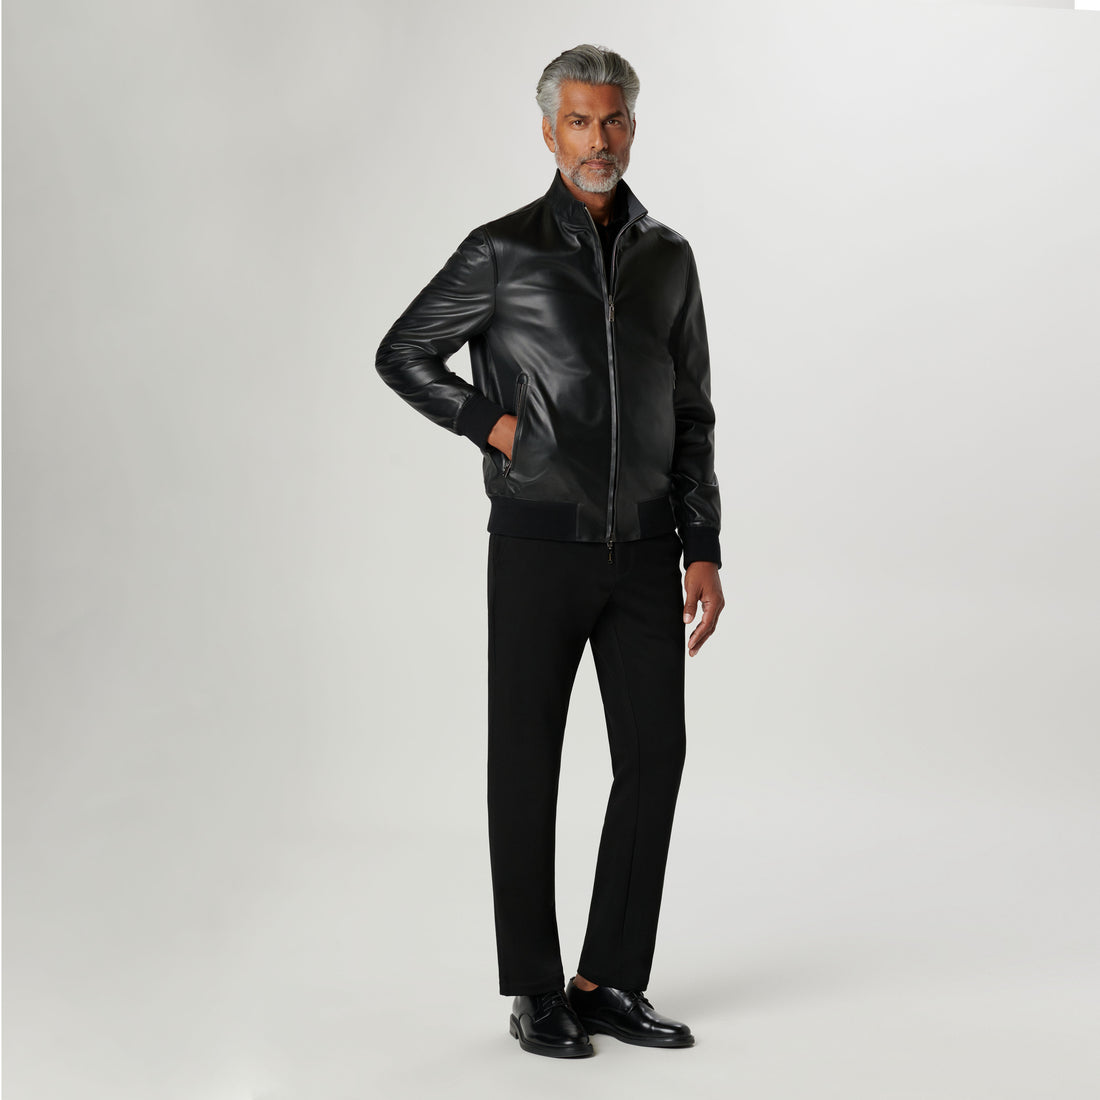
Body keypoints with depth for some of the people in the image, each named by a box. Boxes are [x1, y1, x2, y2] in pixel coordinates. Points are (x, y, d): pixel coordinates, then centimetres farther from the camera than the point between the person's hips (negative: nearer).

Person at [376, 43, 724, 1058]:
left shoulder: (668, 258, 9)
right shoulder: (504, 251, -3)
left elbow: (691, 416, 11)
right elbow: (403, 355, 5)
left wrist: (703, 551, 4)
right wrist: (493, 424, -8)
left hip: (644, 550, 4)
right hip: (540, 546, -4)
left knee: (654, 756, 2)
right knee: (528, 763, 3)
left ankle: (611, 983, 14)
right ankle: (536, 993, 15)